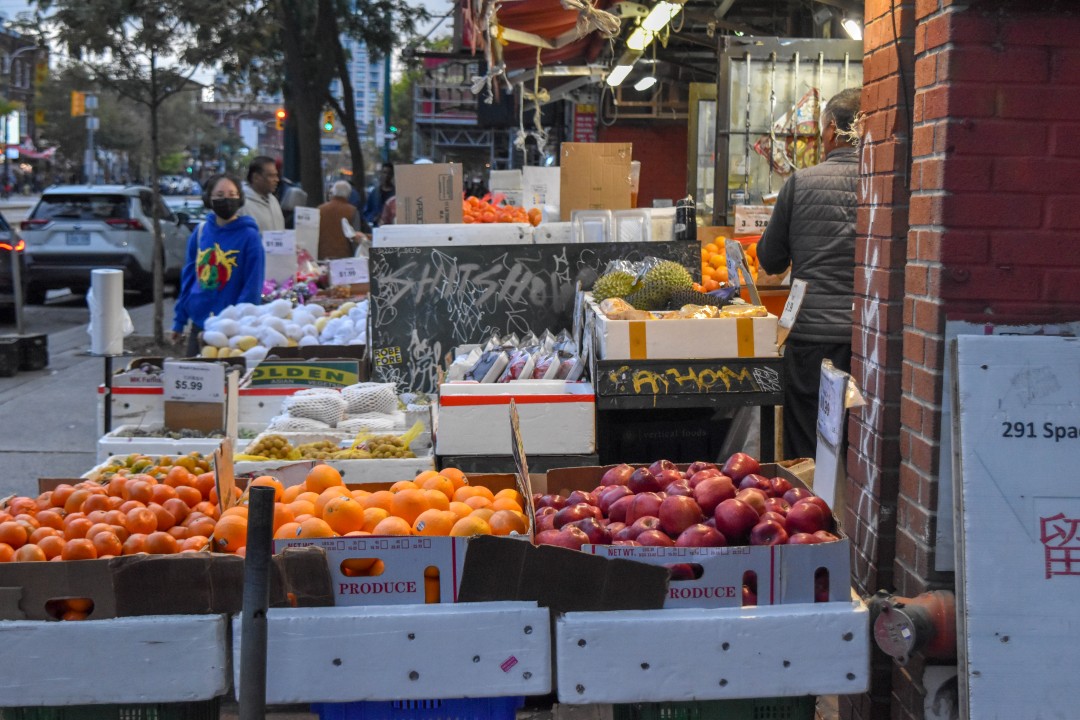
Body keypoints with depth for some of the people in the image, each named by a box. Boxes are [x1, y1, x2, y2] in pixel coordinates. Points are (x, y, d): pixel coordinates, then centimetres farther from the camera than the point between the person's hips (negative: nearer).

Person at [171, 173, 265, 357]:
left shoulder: (250, 236, -8)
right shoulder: (200, 231, 6)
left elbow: (253, 287, -9)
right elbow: (188, 276, 11)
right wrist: (179, 320, 10)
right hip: (199, 324, 5)